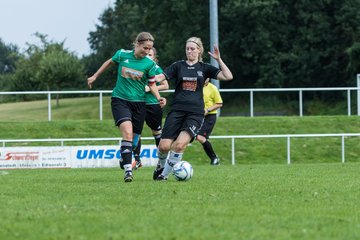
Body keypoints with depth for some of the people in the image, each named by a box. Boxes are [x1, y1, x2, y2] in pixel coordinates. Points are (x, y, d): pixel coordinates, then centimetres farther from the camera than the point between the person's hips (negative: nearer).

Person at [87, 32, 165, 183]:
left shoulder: (149, 64, -4)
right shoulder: (122, 55, -5)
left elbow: (152, 85, 4)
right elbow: (110, 63, 16)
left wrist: (158, 98, -14)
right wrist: (95, 76, 23)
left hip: (138, 103, 2)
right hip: (120, 100, -2)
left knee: (134, 139, 7)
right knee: (127, 133, -23)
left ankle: (124, 159, 38)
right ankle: (128, 170, -26)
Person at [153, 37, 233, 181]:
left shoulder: (204, 68, 9)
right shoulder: (178, 66, 10)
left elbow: (228, 76, 1)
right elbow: (161, 77, -1)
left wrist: (218, 59, -8)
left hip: (195, 113, -1)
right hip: (177, 110, 1)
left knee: (180, 144, -22)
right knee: (164, 146, -9)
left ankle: (164, 174, -5)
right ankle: (161, 165, 26)